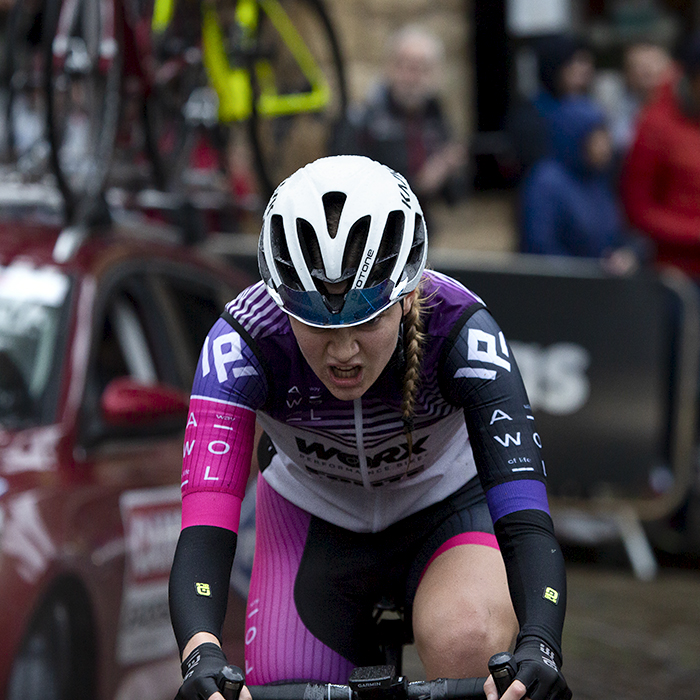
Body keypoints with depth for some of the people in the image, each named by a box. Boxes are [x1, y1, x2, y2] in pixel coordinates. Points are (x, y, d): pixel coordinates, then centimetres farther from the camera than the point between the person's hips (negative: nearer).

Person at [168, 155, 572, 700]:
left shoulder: (460, 331, -33)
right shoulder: (244, 342, -32)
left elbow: (526, 521, -41)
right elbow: (204, 531, -41)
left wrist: (537, 647, -60)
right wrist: (202, 656, -60)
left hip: (443, 510, -2)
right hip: (312, 521, 2)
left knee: (468, 643, -32)